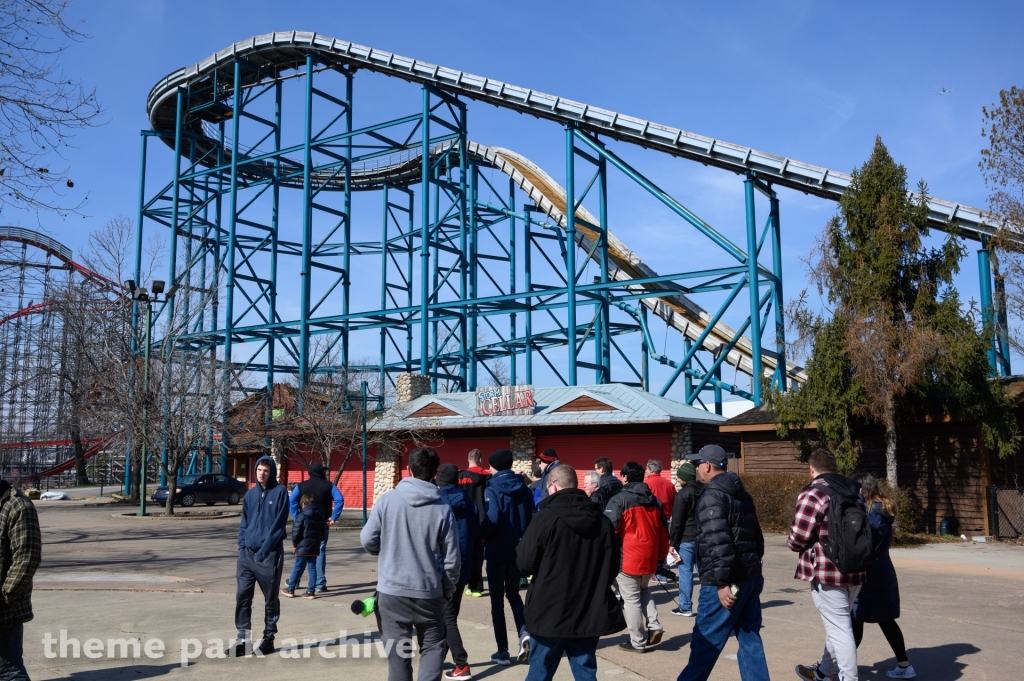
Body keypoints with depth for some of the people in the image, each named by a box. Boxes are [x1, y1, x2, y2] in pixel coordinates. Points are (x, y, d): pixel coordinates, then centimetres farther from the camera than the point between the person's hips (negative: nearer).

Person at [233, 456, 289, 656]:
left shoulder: (279, 492, -5)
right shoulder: (250, 494, 10)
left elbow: (279, 524, -10)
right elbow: (244, 522, 14)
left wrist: (264, 549, -14)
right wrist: (242, 544, 0)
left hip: (270, 554, -5)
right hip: (247, 553, 5)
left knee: (271, 599, 5)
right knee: (242, 596, 2)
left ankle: (268, 638, 16)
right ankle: (243, 638, 12)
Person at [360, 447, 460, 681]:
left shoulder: (388, 499, -7)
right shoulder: (443, 509, -7)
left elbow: (368, 540, -4)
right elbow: (452, 558, -4)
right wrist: (448, 591, 12)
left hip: (392, 590, 0)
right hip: (429, 592, 0)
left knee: (398, 654, 11)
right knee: (432, 647, 16)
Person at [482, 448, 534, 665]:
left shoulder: (492, 490, -14)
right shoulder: (524, 490, 3)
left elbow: (492, 519, -25)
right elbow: (531, 518, 3)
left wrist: (483, 538, -8)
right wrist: (522, 538, 13)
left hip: (497, 551, -5)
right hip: (518, 550, 5)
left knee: (497, 599, 8)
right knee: (513, 593, 23)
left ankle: (503, 652, 12)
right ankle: (524, 632, 1)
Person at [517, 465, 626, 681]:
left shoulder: (546, 517, -13)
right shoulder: (602, 520, 4)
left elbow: (525, 564, -11)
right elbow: (613, 564, 12)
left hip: (550, 613, -4)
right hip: (590, 613, 4)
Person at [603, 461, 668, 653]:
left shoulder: (619, 499, -9)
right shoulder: (655, 501, 11)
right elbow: (664, 532, 15)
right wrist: (662, 555, 24)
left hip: (627, 558, -6)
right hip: (649, 558, 6)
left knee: (631, 599, 3)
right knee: (644, 590, 26)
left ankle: (637, 642, 9)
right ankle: (654, 626, 11)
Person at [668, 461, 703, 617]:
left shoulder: (682, 494, -13)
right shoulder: (705, 490, 8)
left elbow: (677, 522, -13)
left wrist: (673, 542, -8)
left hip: (686, 539, -6)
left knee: (685, 572, 0)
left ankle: (685, 607, 4)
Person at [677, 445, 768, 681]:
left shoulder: (711, 496, -14)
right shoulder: (742, 494, 14)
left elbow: (718, 542, -23)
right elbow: (757, 536, 19)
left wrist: (721, 582, -22)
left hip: (727, 582, -9)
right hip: (750, 577, 9)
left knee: (706, 641, 3)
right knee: (750, 639, 12)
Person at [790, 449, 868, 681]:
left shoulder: (813, 493, -14)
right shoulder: (854, 490, 10)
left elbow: (798, 539, -16)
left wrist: (792, 542, 5)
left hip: (827, 573, -9)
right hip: (855, 570, 9)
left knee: (839, 629, -1)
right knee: (838, 624, 22)